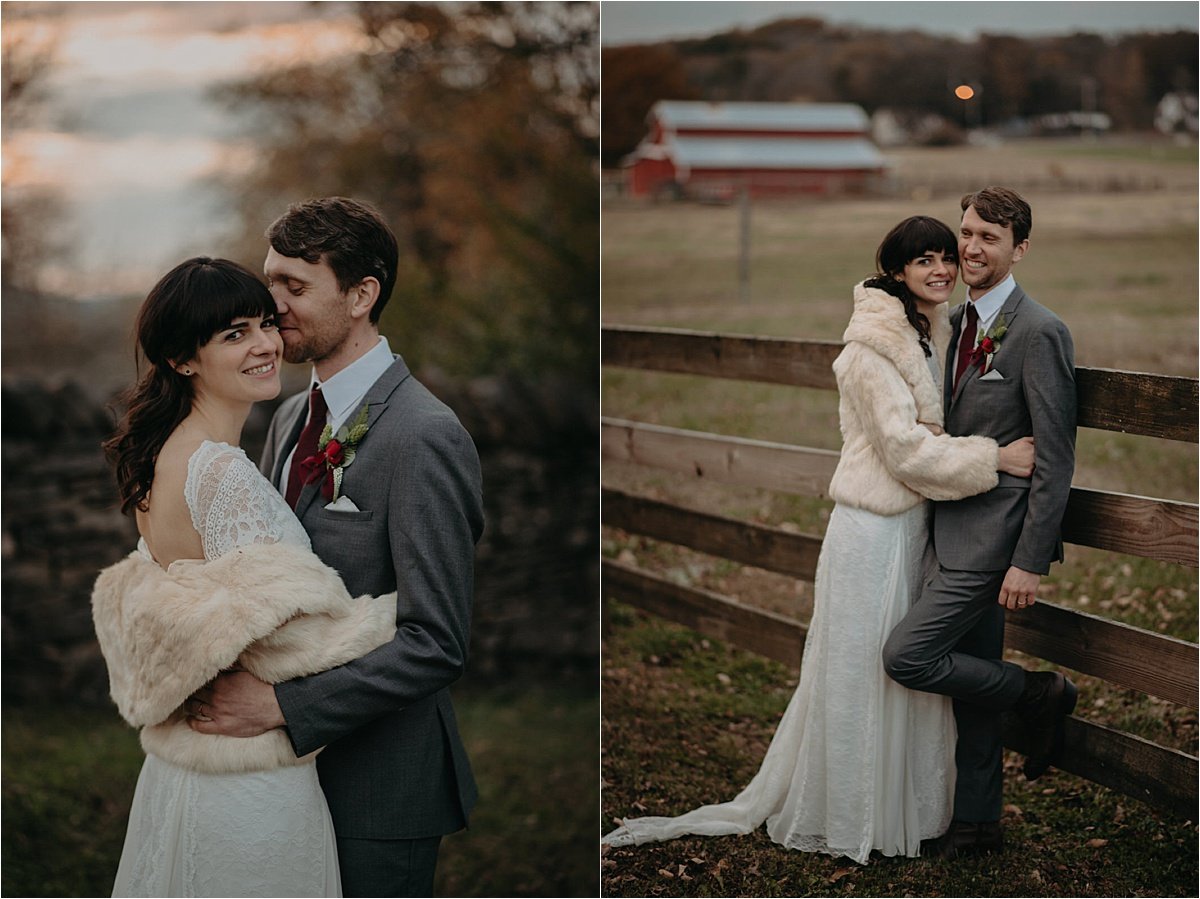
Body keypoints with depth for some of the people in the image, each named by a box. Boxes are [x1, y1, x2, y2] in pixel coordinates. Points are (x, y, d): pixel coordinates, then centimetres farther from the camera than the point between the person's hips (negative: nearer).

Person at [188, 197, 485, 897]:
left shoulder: (424, 438, -20)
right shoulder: (292, 419, 8)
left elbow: (437, 644, -23)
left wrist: (281, 705, -23)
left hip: (380, 779, -8)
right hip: (298, 760, 8)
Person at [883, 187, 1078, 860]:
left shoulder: (1039, 333, -15)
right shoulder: (959, 323, 11)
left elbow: (1056, 460, -17)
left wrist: (1029, 560, -19)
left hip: (994, 537, -8)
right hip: (959, 531, 8)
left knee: (906, 657, -13)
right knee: (973, 679, 14)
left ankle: (1039, 695, 7)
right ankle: (977, 823, 25)